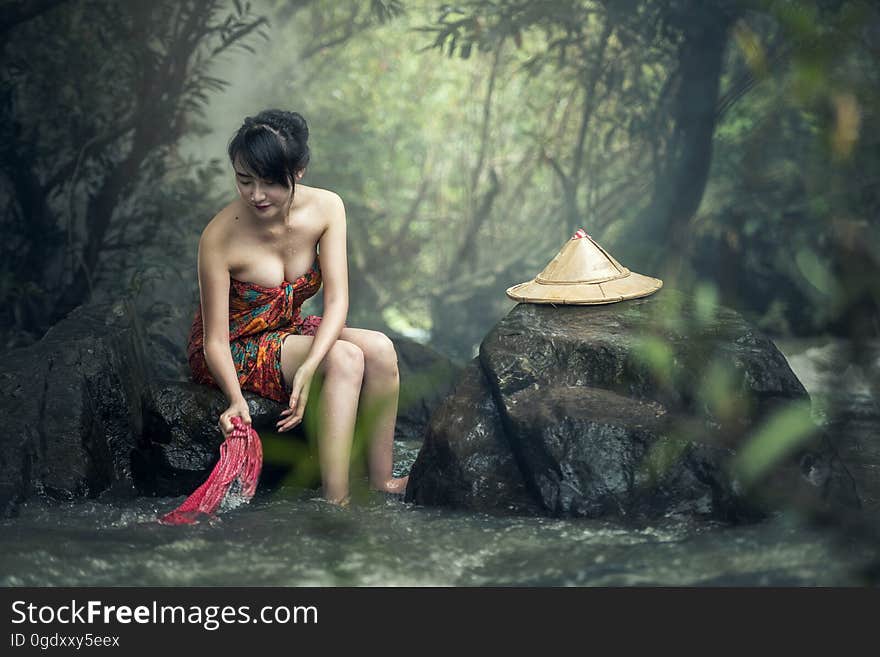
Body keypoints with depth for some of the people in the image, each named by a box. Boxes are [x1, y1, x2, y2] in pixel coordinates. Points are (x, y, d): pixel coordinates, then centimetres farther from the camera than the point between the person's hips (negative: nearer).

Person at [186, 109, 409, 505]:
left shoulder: (326, 208, -15)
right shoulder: (220, 238, -27)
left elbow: (337, 300, -20)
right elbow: (215, 340, -23)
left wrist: (308, 369, -36)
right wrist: (236, 399, -41)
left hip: (286, 330, 5)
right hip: (235, 348, -5)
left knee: (379, 349, -21)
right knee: (345, 359, -28)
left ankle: (381, 481, -13)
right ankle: (336, 504, -31)